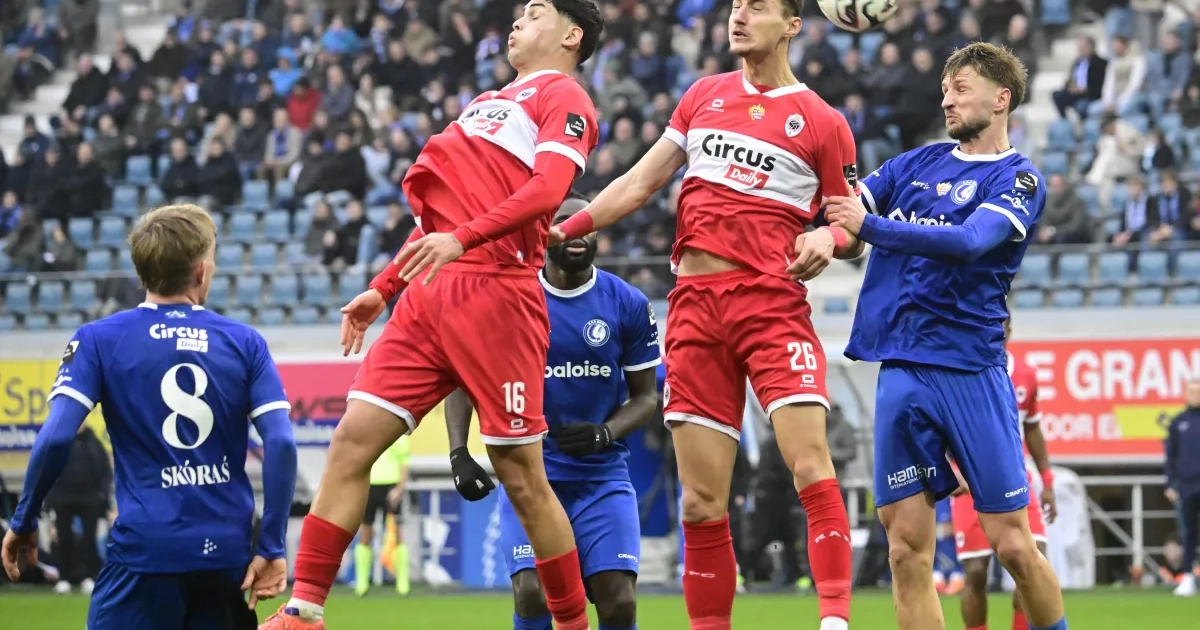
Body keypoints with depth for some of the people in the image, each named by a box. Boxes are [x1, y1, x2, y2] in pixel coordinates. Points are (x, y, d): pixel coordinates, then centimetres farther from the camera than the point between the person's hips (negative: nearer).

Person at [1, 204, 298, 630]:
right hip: (226, 553, 2)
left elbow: (56, 437, -9)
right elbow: (280, 443, -4)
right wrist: (272, 548, -1)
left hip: (146, 550, -2)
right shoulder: (244, 342, 6)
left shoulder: (100, 340, 0)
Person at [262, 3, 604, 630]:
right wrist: (383, 288, 25)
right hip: (428, 295, 7)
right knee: (354, 438, -4)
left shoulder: (563, 98, 3)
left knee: (521, 476, -5)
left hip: (495, 292, -7)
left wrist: (461, 238, -27)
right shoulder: (488, 103, 28)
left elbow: (548, 187, -14)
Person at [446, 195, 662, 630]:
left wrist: (605, 433, -15)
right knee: (533, 594, -19)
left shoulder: (628, 305, -1)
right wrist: (458, 453, -11)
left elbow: (645, 395, 6)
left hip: (602, 475, 1)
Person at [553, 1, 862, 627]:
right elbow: (640, 183, 20)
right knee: (701, 501, 1)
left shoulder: (822, 122, 5)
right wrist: (564, 228, 12)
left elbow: (855, 231, 9)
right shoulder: (704, 96, 16)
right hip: (695, 304, 4)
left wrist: (829, 239, -13)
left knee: (810, 467, -19)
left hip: (773, 302, -4)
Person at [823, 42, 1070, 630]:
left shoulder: (1019, 179, -2)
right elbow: (839, 206, 15)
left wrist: (870, 226, -25)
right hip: (900, 372, 4)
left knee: (1012, 543, -5)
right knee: (907, 550, 0)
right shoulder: (919, 162, 15)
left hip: (971, 371, -4)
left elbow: (970, 241, -19)